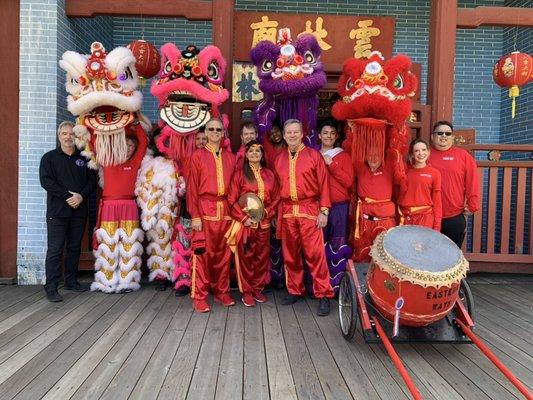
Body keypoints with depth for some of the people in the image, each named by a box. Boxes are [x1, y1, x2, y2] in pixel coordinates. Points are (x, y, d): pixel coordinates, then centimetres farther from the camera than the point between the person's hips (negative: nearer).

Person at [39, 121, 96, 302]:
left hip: (79, 211, 3)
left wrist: (81, 196, -12)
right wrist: (68, 195, -15)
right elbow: (45, 181, -7)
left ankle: (71, 281, 21)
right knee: (55, 249, -6)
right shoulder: (49, 157, 6)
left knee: (75, 248, 10)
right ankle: (51, 287, -3)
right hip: (57, 211, -3)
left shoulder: (83, 158, 13)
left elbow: (92, 180, 6)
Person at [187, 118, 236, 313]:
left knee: (224, 253, 8)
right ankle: (199, 296, 8)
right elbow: (192, 188, -2)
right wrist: (195, 216, -10)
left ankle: (222, 292, 21)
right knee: (202, 253, -2)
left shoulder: (230, 157, 12)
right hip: (205, 209, -3)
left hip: (225, 210, 4)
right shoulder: (198, 156, 2)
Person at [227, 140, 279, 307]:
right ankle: (246, 291, 12)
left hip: (264, 223, 4)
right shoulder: (239, 173, -1)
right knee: (246, 257, 1)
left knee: (262, 256, 9)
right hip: (245, 222, -3)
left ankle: (258, 288, 23)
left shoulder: (269, 174, 10)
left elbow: (275, 198, 9)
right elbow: (232, 199, -5)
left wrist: (266, 213, -8)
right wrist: (244, 218, -13)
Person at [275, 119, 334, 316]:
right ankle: (294, 291, 24)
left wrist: (324, 211, -8)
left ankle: (324, 295, 4)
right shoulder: (279, 159, 12)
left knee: (315, 254, -5)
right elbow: (277, 187, 15)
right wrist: (277, 213, 11)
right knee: (290, 254, 10)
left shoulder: (314, 155, 1)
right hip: (286, 212, 4)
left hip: (309, 210, -4)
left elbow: (324, 184, -1)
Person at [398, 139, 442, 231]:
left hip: (426, 217, -2)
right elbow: (399, 196, 9)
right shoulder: (405, 172, 7)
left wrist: (437, 225, 0)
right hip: (406, 218, 2)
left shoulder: (434, 173, 1)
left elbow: (437, 201, 2)